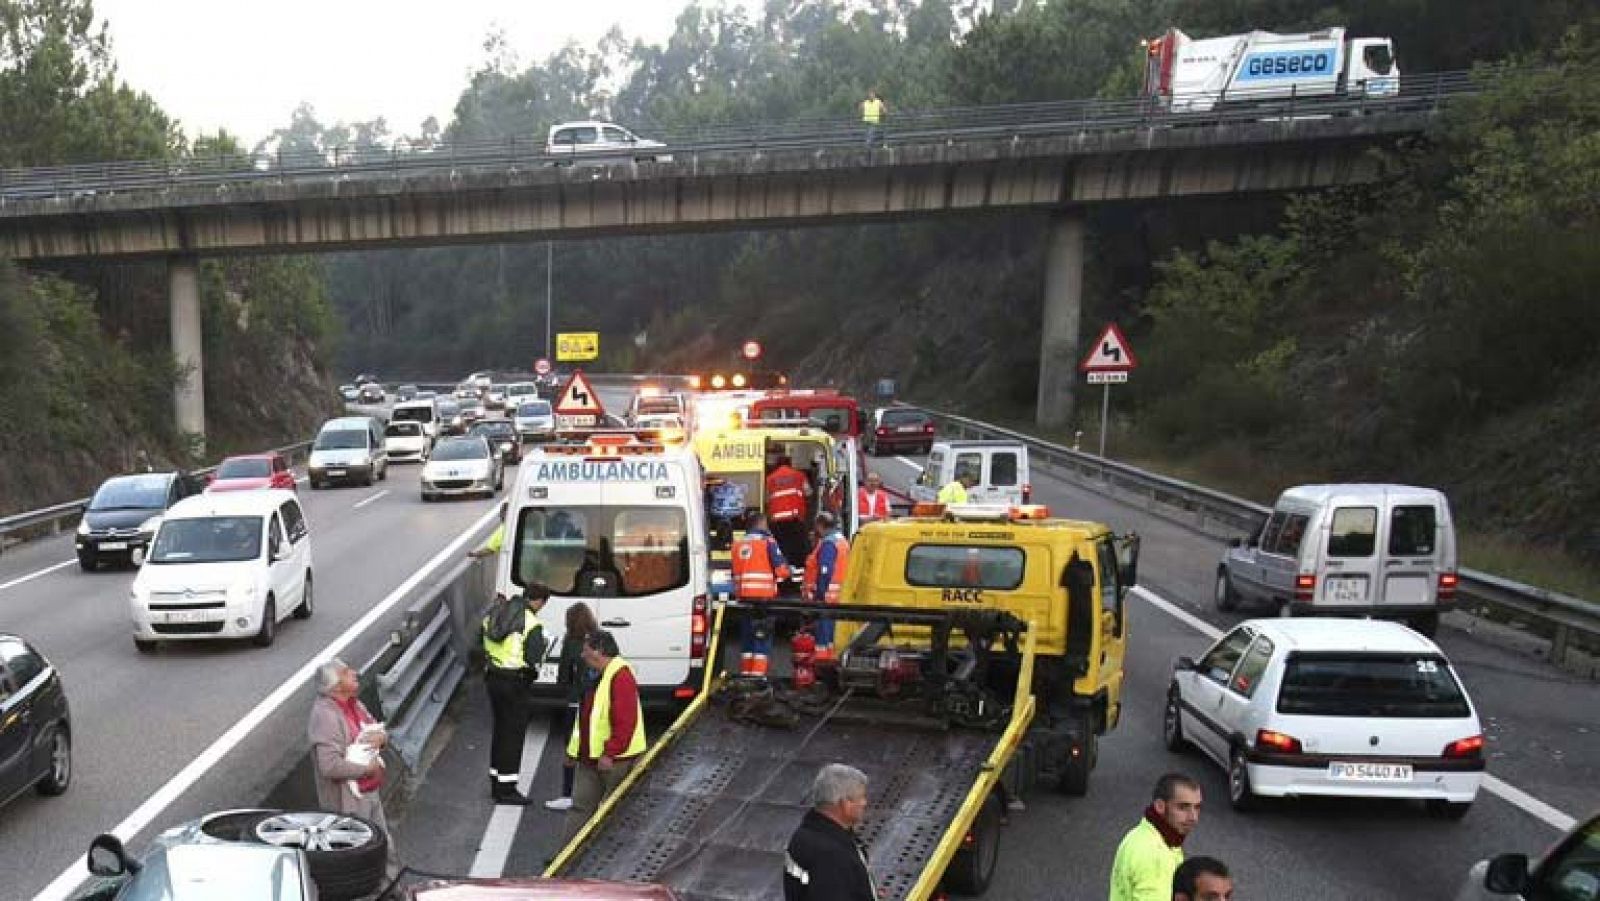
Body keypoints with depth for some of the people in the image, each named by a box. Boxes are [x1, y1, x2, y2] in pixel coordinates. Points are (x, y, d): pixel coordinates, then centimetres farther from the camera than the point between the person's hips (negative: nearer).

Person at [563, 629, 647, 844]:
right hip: (590, 758, 10)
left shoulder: (621, 676, -19)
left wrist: (610, 754, -25)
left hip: (615, 760, -10)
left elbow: (625, 721, -25)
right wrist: (575, 750, 20)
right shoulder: (595, 676, 14)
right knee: (580, 807, 8)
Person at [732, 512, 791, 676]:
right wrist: (786, 572, 11)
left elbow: (735, 571, 15)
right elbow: (781, 569, -9)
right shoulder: (767, 541, -5)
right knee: (762, 637, -2)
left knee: (747, 636, 14)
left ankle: (745, 674, 18)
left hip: (743, 595, 6)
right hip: (763, 595, -6)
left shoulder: (738, 544, 13)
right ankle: (758, 674, -8)